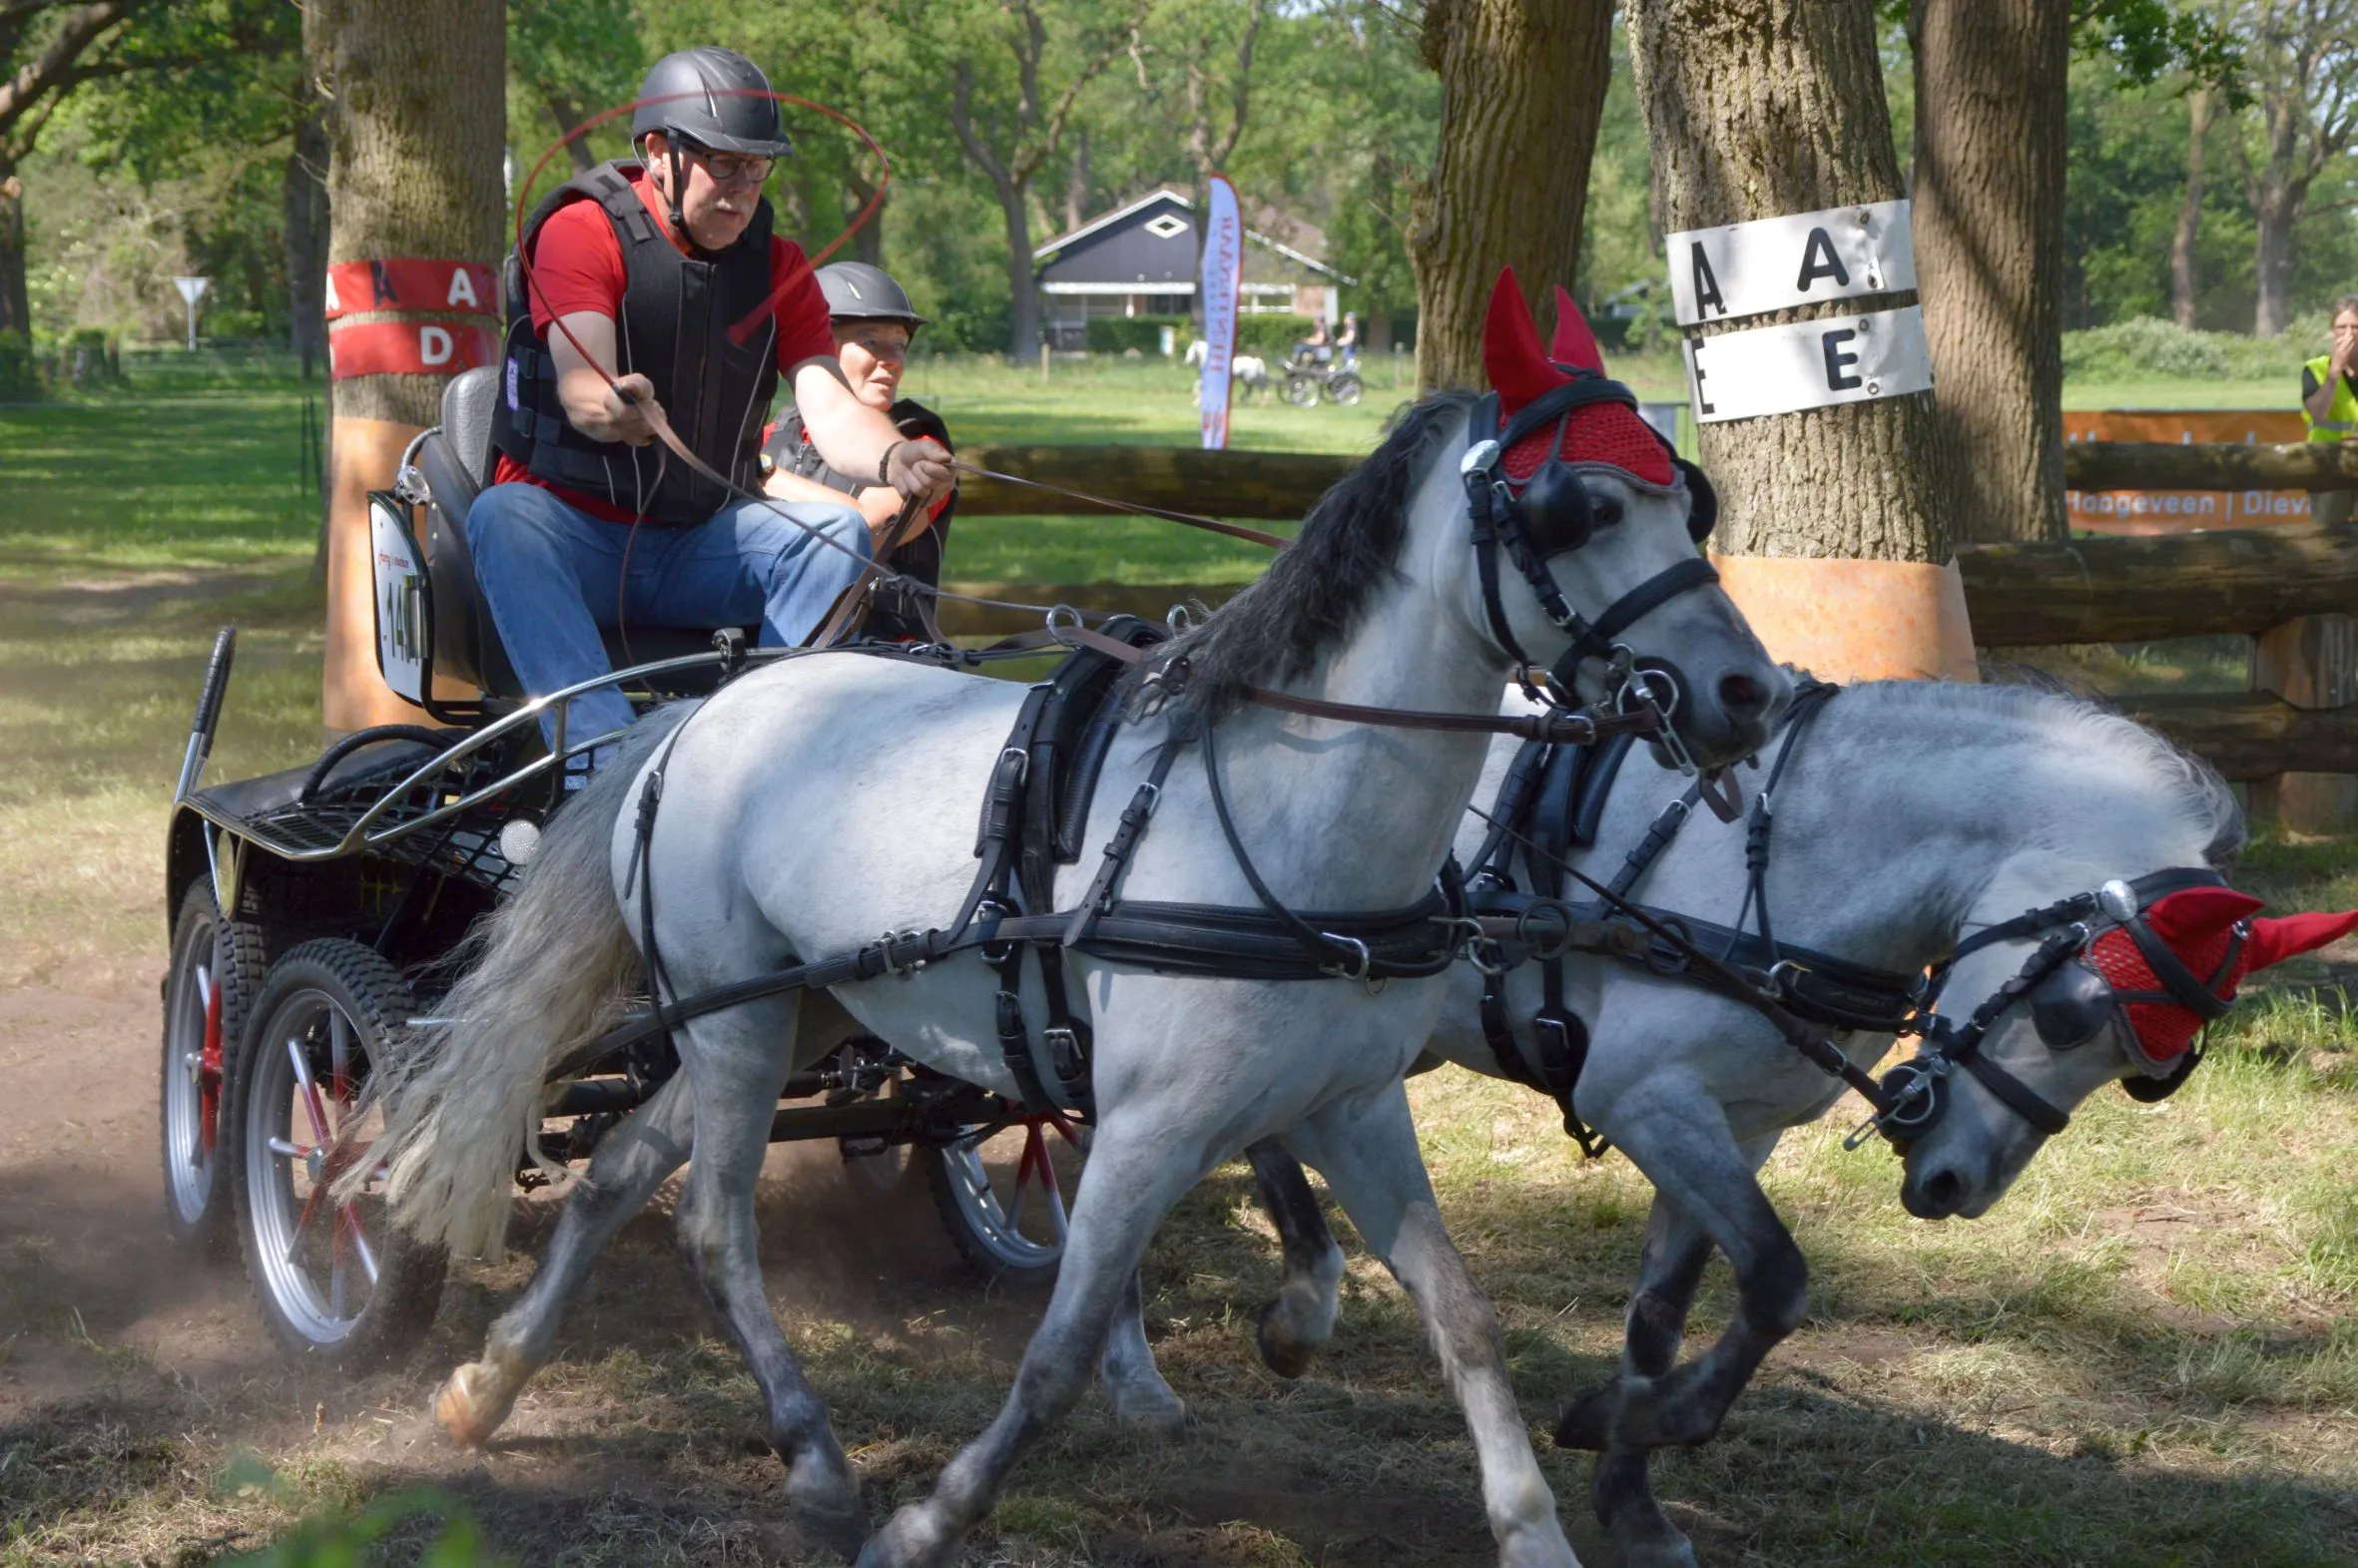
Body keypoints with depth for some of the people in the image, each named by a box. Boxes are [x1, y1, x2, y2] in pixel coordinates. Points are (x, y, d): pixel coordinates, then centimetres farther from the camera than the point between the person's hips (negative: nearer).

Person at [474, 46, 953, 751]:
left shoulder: (776, 263, 9)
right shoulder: (583, 231, -6)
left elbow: (830, 405, -5)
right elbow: (580, 389, -22)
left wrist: (891, 458, -29)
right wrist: (617, 412, -48)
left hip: (701, 549, 4)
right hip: (577, 529, -4)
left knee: (838, 531, -21)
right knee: (502, 519, -36)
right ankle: (605, 751, -51)